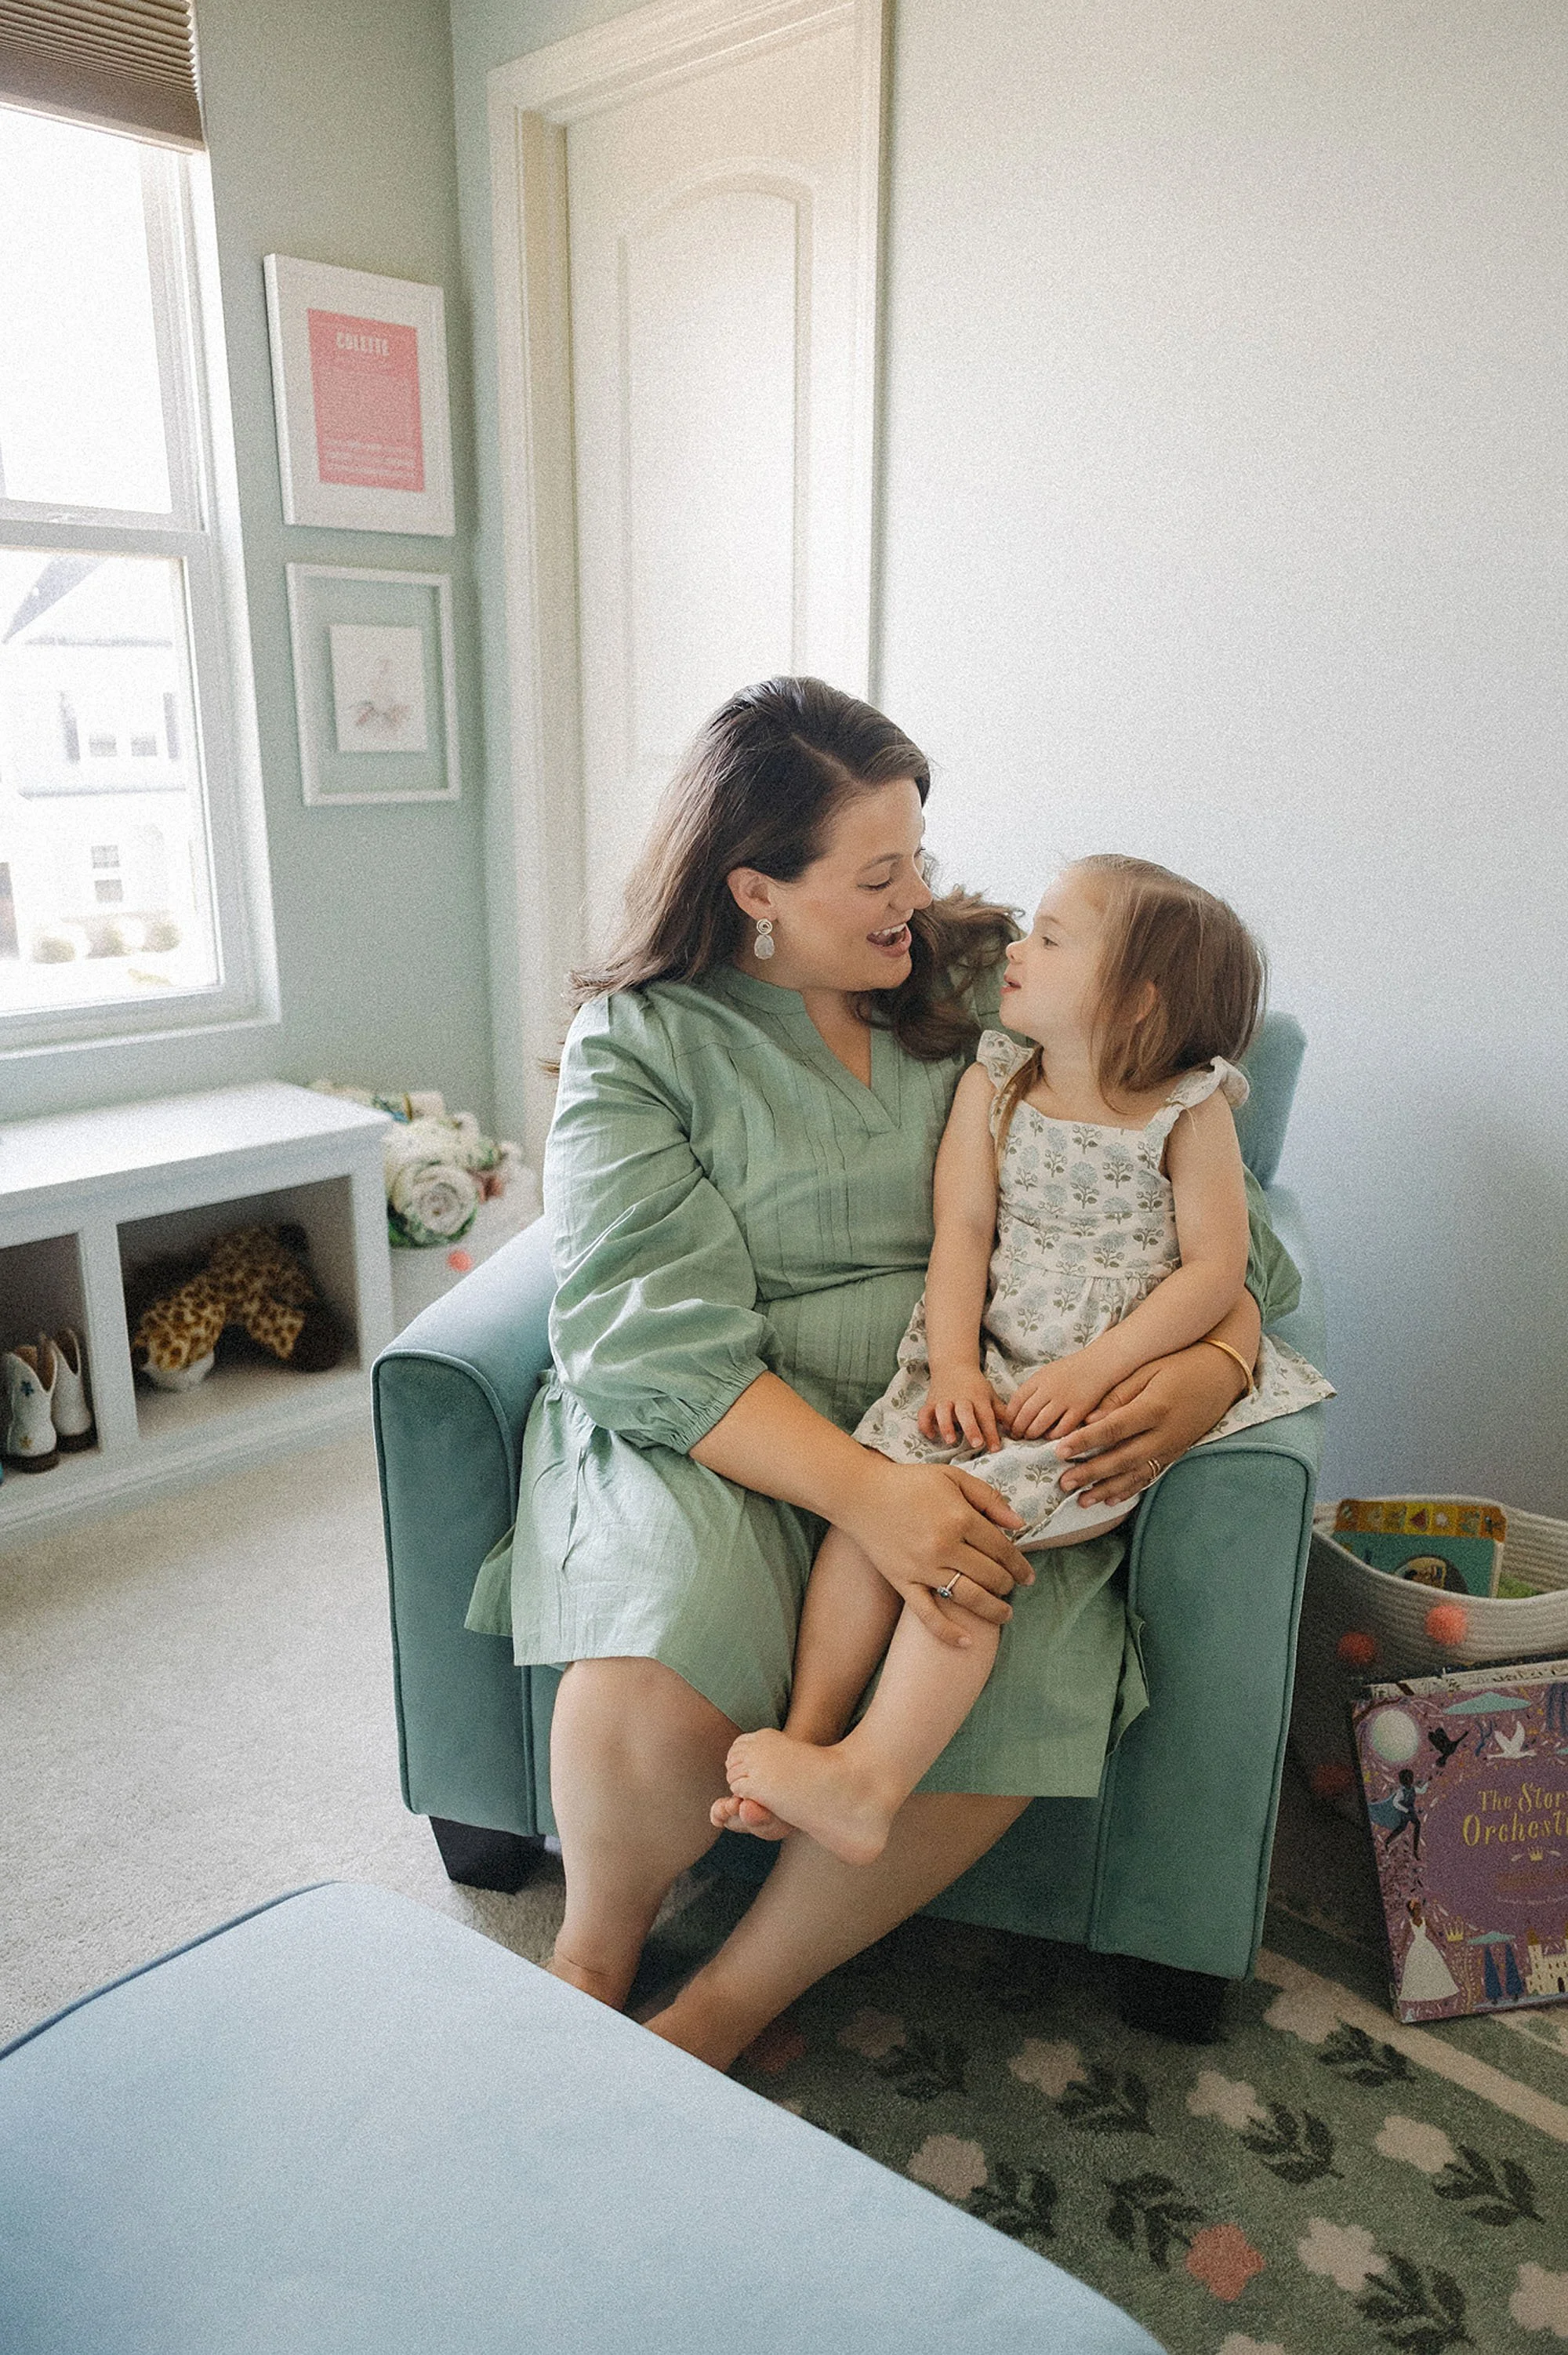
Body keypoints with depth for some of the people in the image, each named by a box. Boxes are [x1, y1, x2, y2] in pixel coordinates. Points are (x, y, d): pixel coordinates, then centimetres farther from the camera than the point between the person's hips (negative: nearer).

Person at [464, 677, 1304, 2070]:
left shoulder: (994, 983, 7)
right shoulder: (636, 1045, -1)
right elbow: (654, 1339, -14)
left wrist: (1217, 1363, -13)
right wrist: (861, 1487, -28)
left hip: (971, 1439, 3)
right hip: (715, 1434, -2)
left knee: (1018, 1691, -27)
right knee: (661, 1674, -31)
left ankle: (726, 2007, -1)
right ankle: (594, 1954, 5)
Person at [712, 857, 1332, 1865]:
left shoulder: (1190, 1111, -2)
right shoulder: (992, 1084, 8)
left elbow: (1215, 1270, -7)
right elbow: (962, 1231, 1)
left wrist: (1091, 1369, -17)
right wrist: (953, 1366, -13)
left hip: (1120, 1380, -4)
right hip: (987, 1367, 4)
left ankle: (870, 1778, -20)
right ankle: (805, 1739, -15)